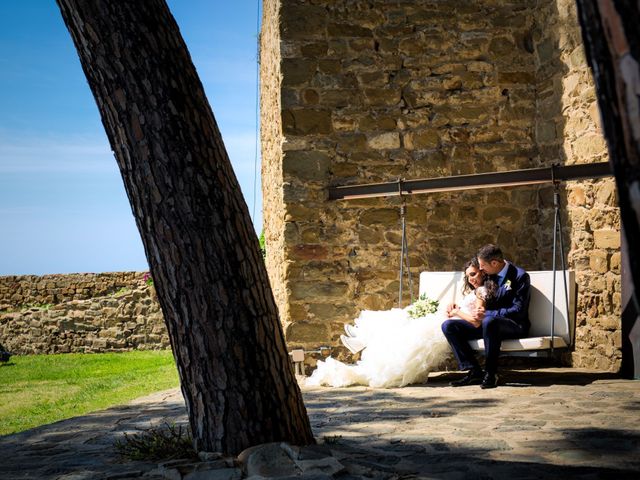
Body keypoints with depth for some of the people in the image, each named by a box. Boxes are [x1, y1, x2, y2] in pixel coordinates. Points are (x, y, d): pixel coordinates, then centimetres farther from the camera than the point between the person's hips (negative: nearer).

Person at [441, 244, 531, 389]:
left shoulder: (520, 276, -9)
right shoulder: (488, 275, 11)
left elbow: (518, 310, -15)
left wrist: (486, 314, -20)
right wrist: (477, 313, -3)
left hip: (515, 325, -7)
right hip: (486, 322, 7)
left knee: (489, 321, -42)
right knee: (448, 325, -11)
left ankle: (490, 373, -28)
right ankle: (474, 371, -16)